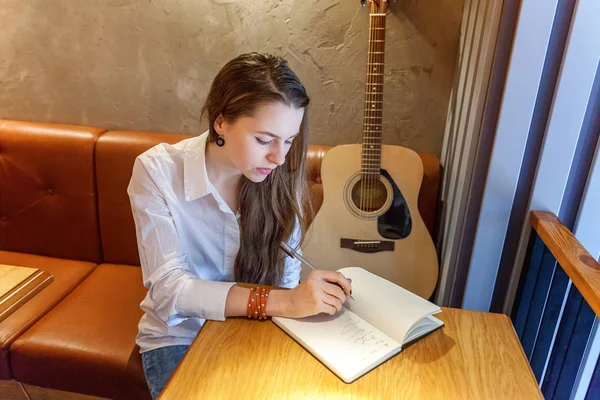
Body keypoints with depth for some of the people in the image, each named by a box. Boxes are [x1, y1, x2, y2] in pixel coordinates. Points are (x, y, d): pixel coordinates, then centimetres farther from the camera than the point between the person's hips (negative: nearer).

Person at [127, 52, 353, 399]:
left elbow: (286, 280, -9)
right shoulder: (158, 171, -19)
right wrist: (280, 302, -37)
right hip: (180, 335, -2)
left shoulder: (281, 179, -11)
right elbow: (167, 288, -27)